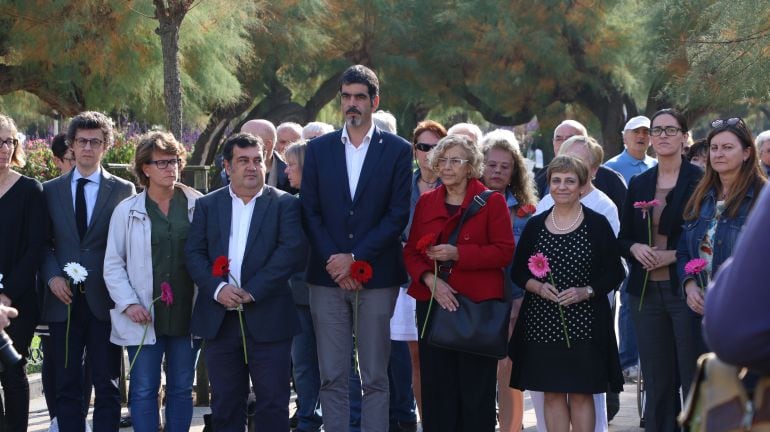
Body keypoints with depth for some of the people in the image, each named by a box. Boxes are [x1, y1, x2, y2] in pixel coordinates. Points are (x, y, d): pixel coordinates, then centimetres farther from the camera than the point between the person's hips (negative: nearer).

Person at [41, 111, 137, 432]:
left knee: (107, 385, 3)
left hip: (104, 299, -2)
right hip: (64, 300, 2)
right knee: (67, 385, 6)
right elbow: (43, 243, 9)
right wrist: (52, 276, -8)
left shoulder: (123, 190, 3)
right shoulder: (50, 190, 9)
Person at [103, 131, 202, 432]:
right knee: (144, 389, -1)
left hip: (186, 313, 1)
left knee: (182, 387, 10)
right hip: (145, 316, -1)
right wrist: (128, 303, -8)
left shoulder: (197, 205, 2)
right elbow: (113, 264, 2)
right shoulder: (128, 210, 1)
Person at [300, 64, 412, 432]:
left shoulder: (397, 150, 3)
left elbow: (398, 214, -3)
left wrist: (356, 258, -10)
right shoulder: (319, 149, 9)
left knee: (375, 378, 1)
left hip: (376, 276, -2)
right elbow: (310, 212, 5)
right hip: (327, 277, 2)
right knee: (331, 377, 2)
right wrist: (332, 261, -8)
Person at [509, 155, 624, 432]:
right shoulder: (535, 225, 8)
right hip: (542, 323, 3)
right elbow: (518, 272, 12)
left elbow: (615, 273, 1)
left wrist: (586, 291, -15)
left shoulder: (597, 224, 1)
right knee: (552, 395, 3)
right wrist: (538, 287, -8)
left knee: (581, 395, -1)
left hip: (584, 323, -2)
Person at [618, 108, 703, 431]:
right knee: (657, 382, 9)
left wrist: (674, 255, -17)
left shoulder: (699, 180, -4)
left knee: (694, 379, -4)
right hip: (646, 292, 5)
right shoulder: (639, 184, 12)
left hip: (686, 291, -5)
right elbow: (623, 237, 16)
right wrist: (635, 248, -5)